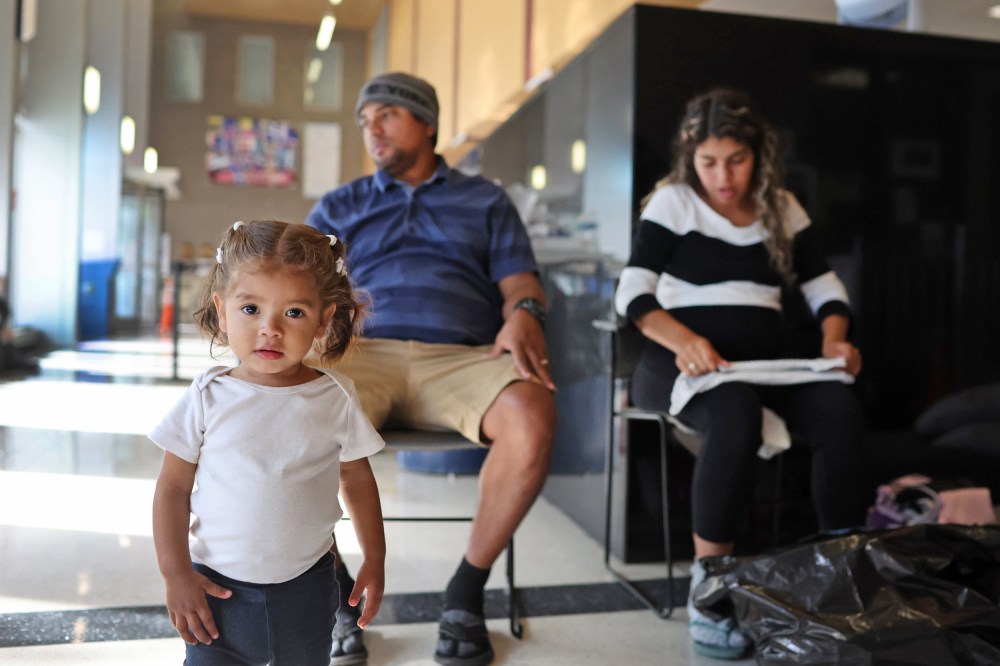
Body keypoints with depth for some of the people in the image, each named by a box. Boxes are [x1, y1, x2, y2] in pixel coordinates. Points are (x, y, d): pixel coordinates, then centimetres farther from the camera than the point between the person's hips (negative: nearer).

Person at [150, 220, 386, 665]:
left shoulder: (335, 399, -8)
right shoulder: (208, 398, -10)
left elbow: (356, 479, 4)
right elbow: (173, 487, -4)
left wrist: (374, 560, 6)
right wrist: (175, 574, -7)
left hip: (305, 588, 1)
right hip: (217, 587, -1)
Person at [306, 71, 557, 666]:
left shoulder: (487, 201, 24)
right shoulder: (340, 207, 27)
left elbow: (519, 282, 12)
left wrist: (524, 313, -12)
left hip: (460, 357, 0)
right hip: (362, 352, 1)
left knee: (534, 416, -34)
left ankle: (467, 589, -12)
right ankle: (335, 595, -11)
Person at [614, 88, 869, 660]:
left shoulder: (782, 208, 16)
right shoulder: (673, 201, 4)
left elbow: (825, 287, 17)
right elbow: (633, 291, -8)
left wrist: (833, 338, -6)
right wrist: (683, 339, -27)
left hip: (763, 360, 4)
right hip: (684, 361, -3)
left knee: (842, 410, -28)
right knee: (737, 413, -37)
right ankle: (708, 588, -27)